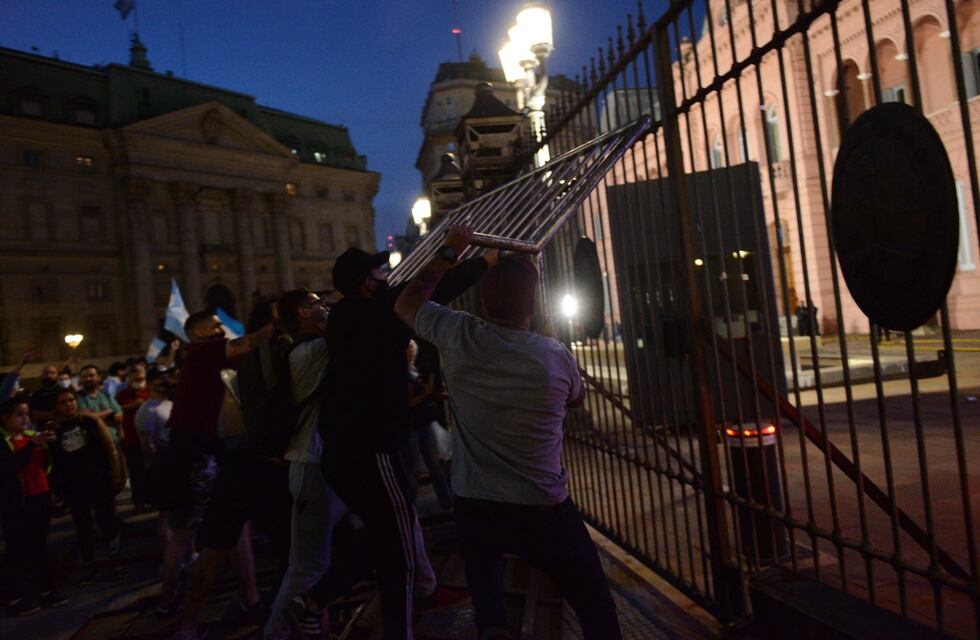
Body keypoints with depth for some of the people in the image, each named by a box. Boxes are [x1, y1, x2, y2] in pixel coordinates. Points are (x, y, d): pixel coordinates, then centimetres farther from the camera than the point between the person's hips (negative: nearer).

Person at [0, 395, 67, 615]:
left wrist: (46, 447, -6)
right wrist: (32, 445, -28)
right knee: (18, 549, 1)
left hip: (41, 498, 5)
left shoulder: (32, 434, 10)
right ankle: (18, 595, 12)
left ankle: (46, 589, 21)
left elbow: (45, 465, 11)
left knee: (40, 546, 13)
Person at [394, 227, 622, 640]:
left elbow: (406, 303, 11)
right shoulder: (557, 356, -9)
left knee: (483, 559, 33)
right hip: (545, 513, -1)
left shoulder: (459, 338, -10)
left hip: (473, 509, 2)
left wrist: (449, 252, 16)